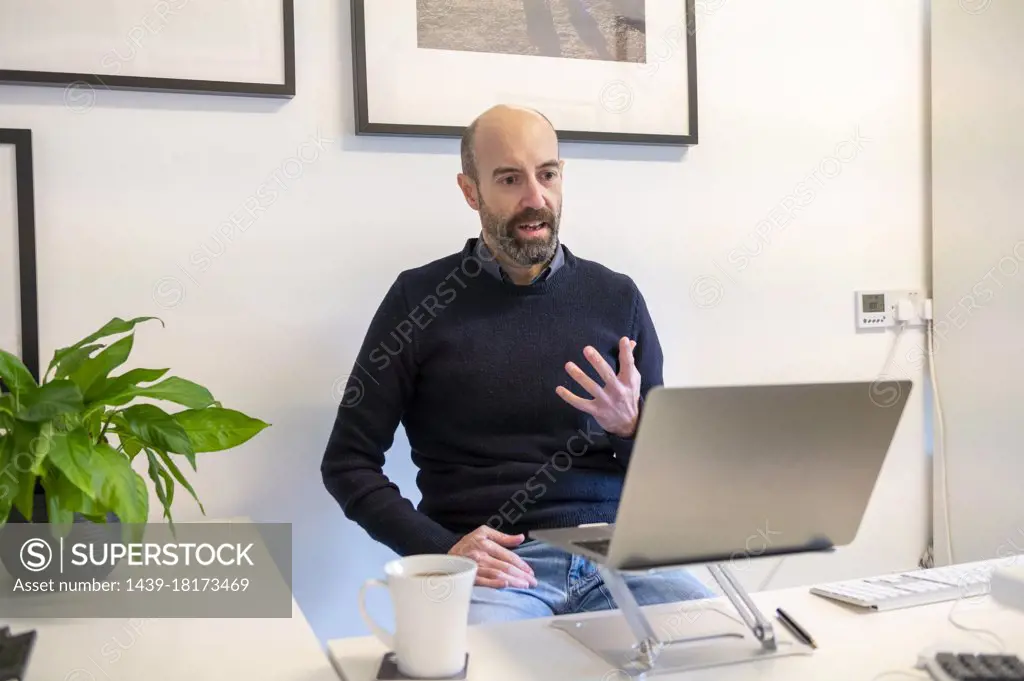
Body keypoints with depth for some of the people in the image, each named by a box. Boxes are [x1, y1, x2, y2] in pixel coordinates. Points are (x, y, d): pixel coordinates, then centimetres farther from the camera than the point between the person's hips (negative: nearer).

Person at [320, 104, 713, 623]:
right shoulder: (421, 299, 1)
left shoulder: (615, 297, 8)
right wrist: (440, 550, -12)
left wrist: (630, 426, -11)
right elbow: (348, 462, 1)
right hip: (492, 566, -3)